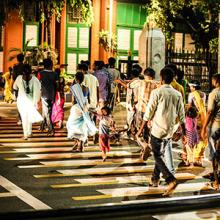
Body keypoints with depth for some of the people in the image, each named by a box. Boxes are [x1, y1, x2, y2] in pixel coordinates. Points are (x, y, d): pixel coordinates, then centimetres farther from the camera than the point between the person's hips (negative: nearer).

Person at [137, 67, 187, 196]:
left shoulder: (157, 92, -11)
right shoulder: (178, 94, 3)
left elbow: (149, 113, -10)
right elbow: (182, 116, 3)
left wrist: (141, 129, -1)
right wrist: (184, 133, 10)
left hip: (158, 130, -5)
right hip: (170, 131, 5)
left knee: (158, 156, 0)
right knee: (160, 154, 20)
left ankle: (171, 180, -17)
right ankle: (155, 180, 30)